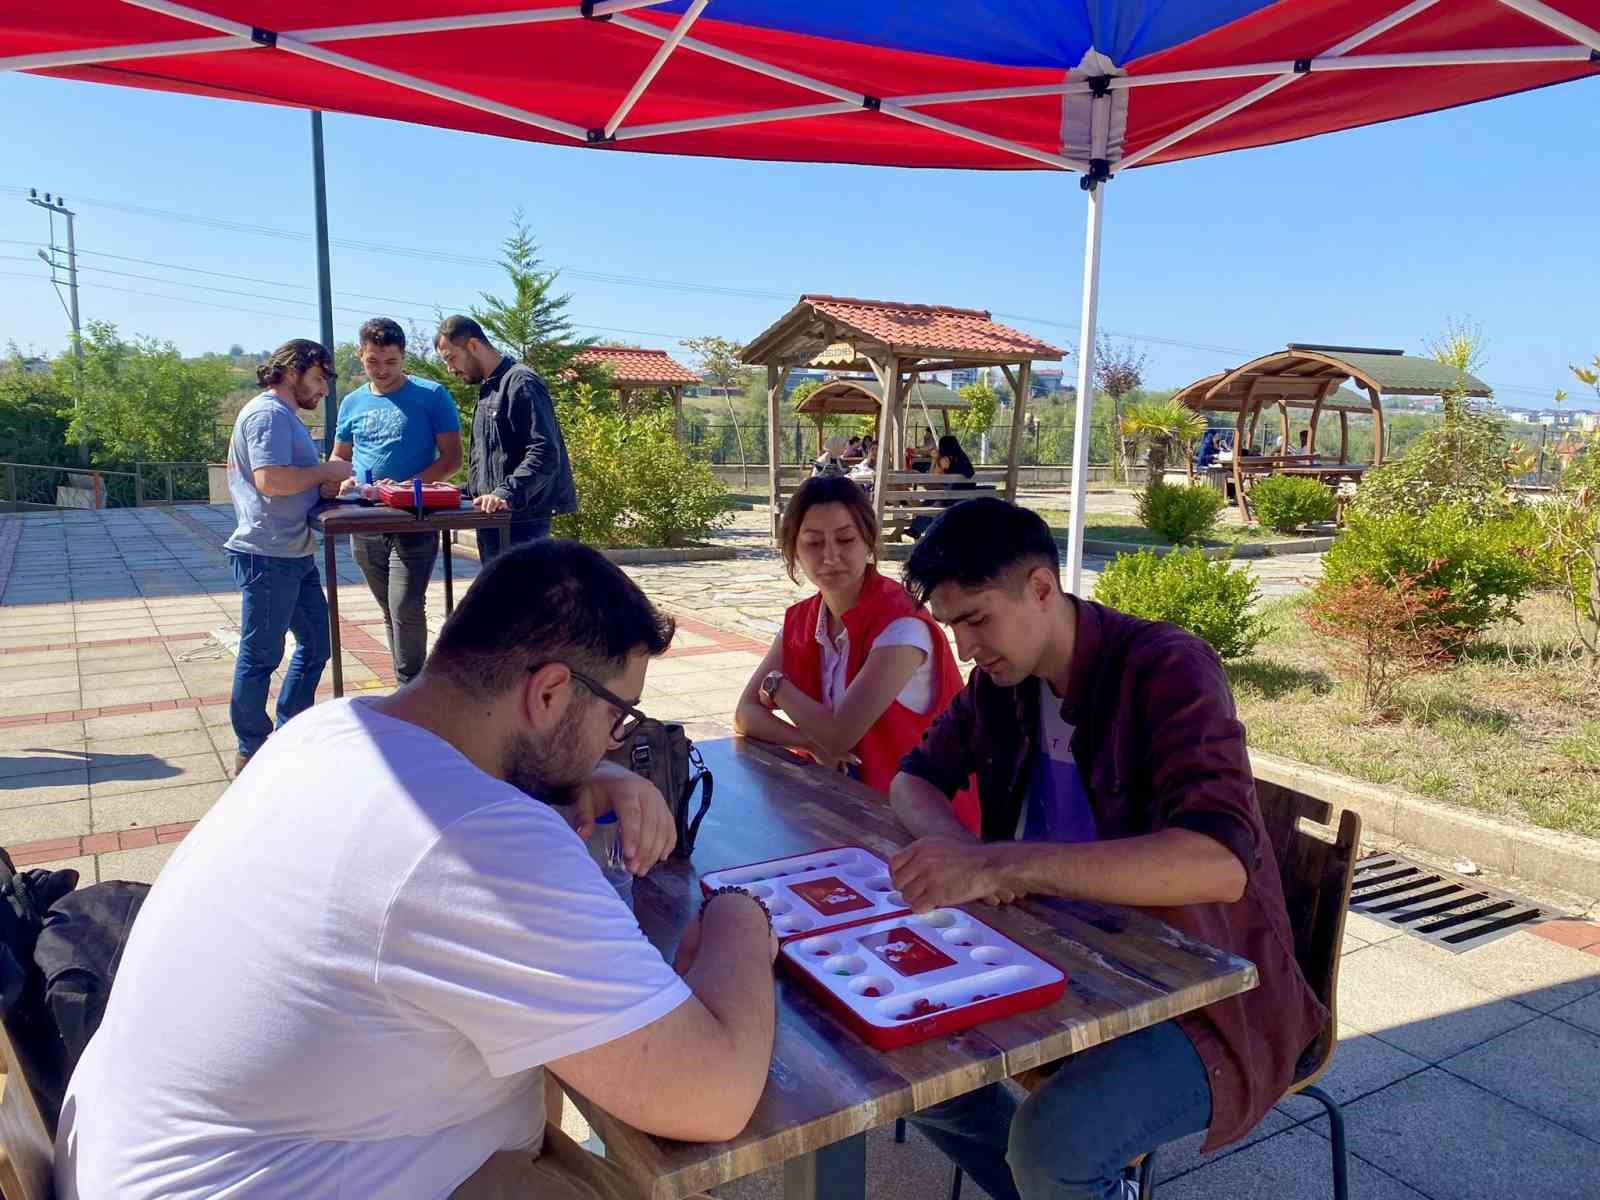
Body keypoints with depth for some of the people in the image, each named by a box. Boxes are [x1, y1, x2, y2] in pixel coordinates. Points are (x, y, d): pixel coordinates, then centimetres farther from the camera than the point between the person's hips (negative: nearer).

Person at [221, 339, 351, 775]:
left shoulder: (286, 416, 21)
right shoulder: (269, 413, -12)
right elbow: (270, 479, -25)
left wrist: (328, 486, 6)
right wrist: (326, 471, -14)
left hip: (296, 555, 11)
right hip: (268, 555, -11)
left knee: (315, 644, 16)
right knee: (261, 655, -1)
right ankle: (252, 752, 10)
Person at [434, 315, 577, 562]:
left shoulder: (521, 383, -11)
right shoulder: (487, 389, 20)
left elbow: (545, 453, -21)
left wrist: (506, 494, -29)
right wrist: (475, 494, 12)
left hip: (522, 519, -9)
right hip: (492, 515, 10)